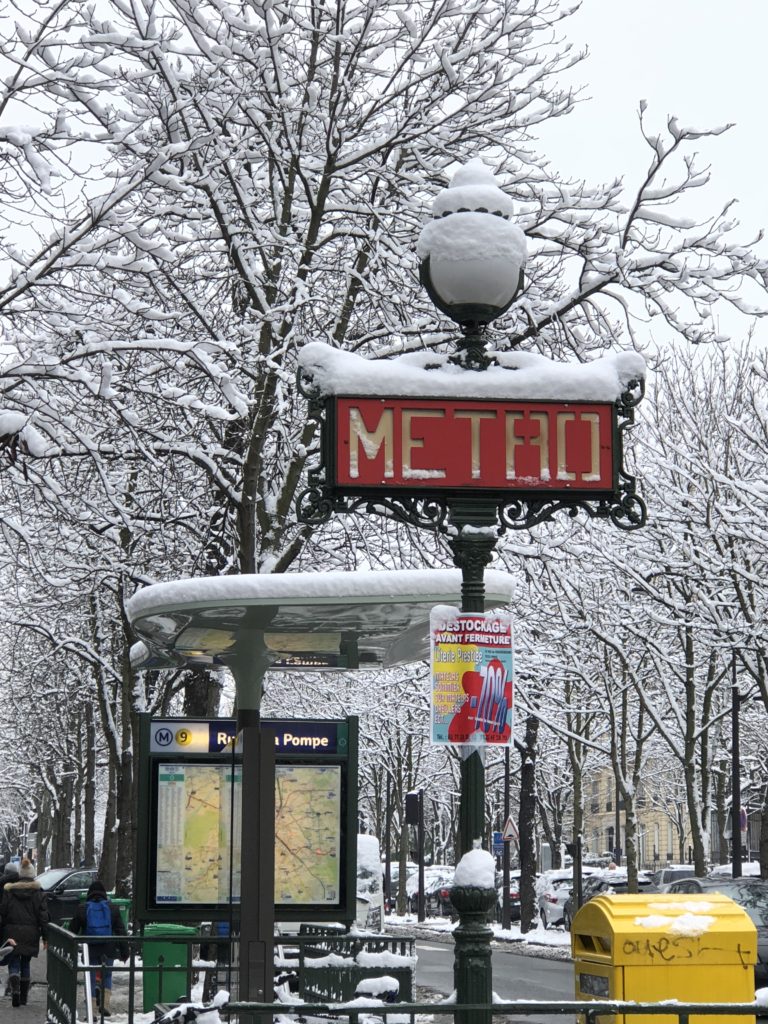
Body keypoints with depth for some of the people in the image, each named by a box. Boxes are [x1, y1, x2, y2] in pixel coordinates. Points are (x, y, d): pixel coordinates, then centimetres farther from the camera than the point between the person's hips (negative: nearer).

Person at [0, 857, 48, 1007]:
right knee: (25, 964, 13)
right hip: (30, 935, 1)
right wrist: (45, 937, 2)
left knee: (14, 964, 2)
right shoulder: (38, 893, -1)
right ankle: (23, 998, 17)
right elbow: (43, 916, -2)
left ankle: (15, 990, -24)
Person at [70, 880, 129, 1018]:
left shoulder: (81, 909, 1)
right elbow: (121, 931, 3)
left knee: (92, 978, 5)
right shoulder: (112, 908, 2)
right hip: (108, 949, 0)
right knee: (107, 976, 16)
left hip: (90, 950, 0)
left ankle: (93, 1011, 2)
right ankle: (105, 1004, 2)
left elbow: (72, 931, 5)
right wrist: (124, 951, 7)